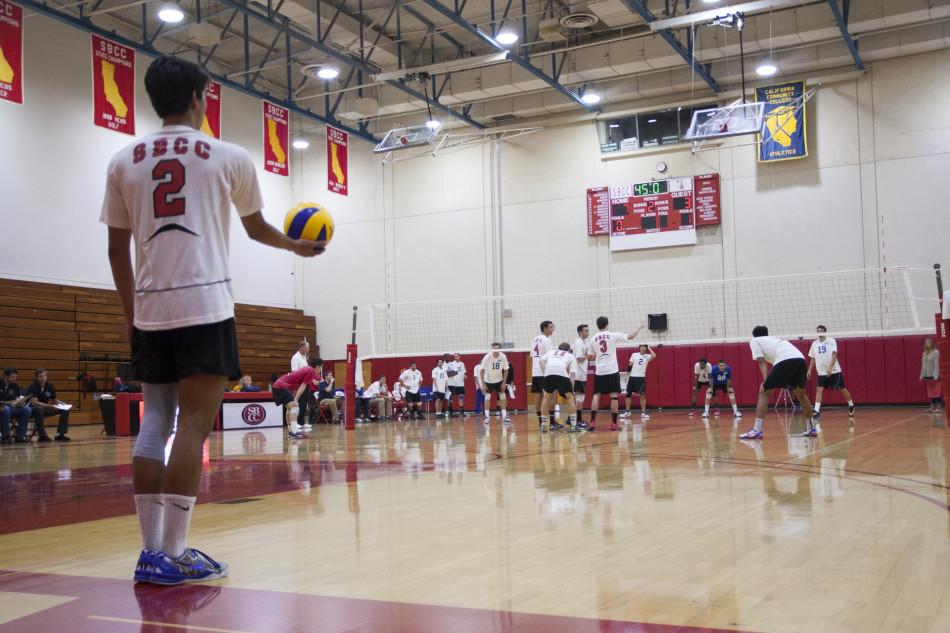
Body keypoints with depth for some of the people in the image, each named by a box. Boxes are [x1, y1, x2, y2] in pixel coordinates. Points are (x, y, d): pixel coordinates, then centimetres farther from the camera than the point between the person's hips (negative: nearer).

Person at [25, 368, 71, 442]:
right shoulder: (33, 387, -19)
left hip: (45, 408, 6)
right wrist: (51, 406, -37)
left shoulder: (50, 386, 0)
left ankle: (60, 434, -11)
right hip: (32, 409, -6)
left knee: (65, 410, -8)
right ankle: (42, 435, -30)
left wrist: (61, 403, -13)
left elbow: (55, 400, 10)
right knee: (39, 409, -41)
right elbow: (34, 402, -31)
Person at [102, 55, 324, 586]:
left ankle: (151, 551, 7)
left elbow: (117, 249, 12)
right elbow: (256, 228, 19)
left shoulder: (124, 162, 12)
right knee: (194, 424, -6)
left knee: (155, 422, 8)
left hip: (150, 310, 5)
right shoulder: (229, 157, 4)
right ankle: (173, 554, -9)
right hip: (205, 307, -4)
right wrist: (297, 246, 38)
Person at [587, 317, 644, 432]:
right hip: (612, 370, -2)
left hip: (599, 371, 2)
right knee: (614, 396, 3)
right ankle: (613, 423, 1)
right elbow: (631, 337, 2)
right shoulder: (613, 335, -2)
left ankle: (593, 422, -6)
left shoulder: (593, 339, 5)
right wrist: (640, 328, 18)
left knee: (596, 395, 6)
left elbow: (589, 357, 11)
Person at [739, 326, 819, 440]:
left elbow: (762, 362, 8)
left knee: (764, 393, 3)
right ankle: (811, 428, 33)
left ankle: (756, 430, -5)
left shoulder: (754, 341, 21)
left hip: (784, 361, -6)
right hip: (800, 359, 6)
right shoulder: (775, 339, 39)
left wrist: (765, 382, -1)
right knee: (801, 395, 26)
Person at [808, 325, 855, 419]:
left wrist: (830, 368, -26)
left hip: (834, 371, -3)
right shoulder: (814, 344, 6)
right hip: (821, 372, 3)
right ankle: (817, 411, -15)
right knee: (819, 389, -11)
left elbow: (834, 355, -15)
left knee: (842, 389, 6)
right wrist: (809, 370, 7)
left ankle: (851, 406, 28)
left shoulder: (831, 341, -6)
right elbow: (812, 358, 14)